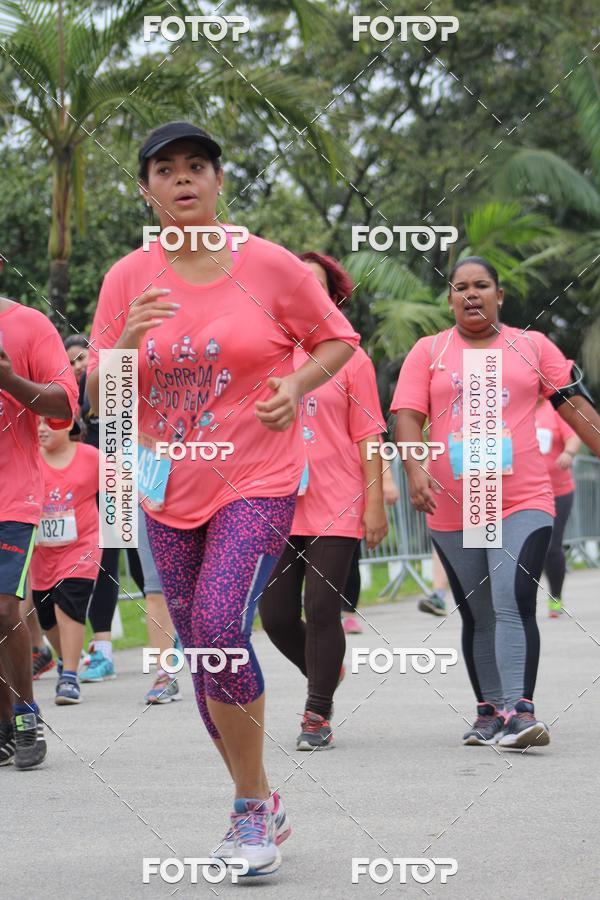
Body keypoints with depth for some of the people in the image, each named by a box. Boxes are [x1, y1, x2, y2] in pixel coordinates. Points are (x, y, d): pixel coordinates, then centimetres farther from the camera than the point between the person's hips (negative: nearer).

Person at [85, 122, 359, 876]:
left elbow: (336, 339, 9)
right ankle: (258, 807, 26)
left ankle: (253, 807, -5)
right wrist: (129, 342, -19)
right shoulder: (128, 279, 2)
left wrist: (298, 385, -10)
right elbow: (99, 398, 1)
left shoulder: (269, 267, -5)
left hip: (257, 480, -4)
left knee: (220, 627, -22)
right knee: (203, 651, 8)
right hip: (169, 491, 4)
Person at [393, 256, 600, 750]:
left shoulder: (532, 346, 8)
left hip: (524, 502, -2)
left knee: (514, 602, -17)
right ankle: (490, 711, 20)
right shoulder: (429, 352, 7)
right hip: (453, 510, 2)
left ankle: (519, 710, -22)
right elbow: (408, 416, -2)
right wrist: (415, 468, -19)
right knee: (477, 616, 10)